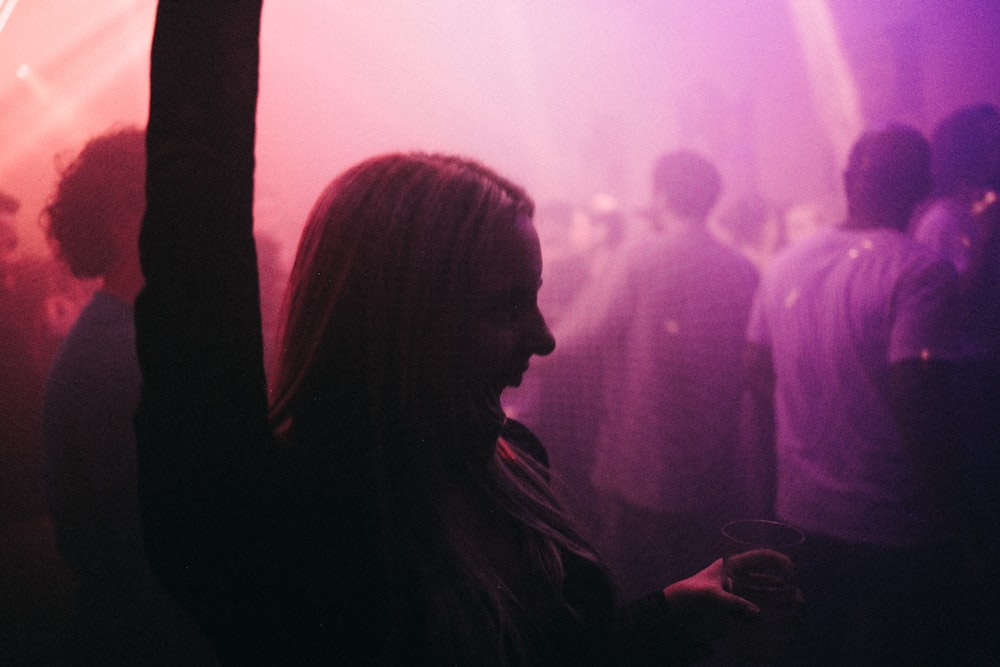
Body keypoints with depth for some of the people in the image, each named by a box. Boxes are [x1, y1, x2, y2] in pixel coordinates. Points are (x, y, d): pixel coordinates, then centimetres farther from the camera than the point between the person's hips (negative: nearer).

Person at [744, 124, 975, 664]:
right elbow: (917, 401, -23)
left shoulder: (787, 264, 2)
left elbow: (758, 373, 9)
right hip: (898, 529, -5)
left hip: (801, 516, 6)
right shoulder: (922, 273, -16)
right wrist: (953, 508, -11)